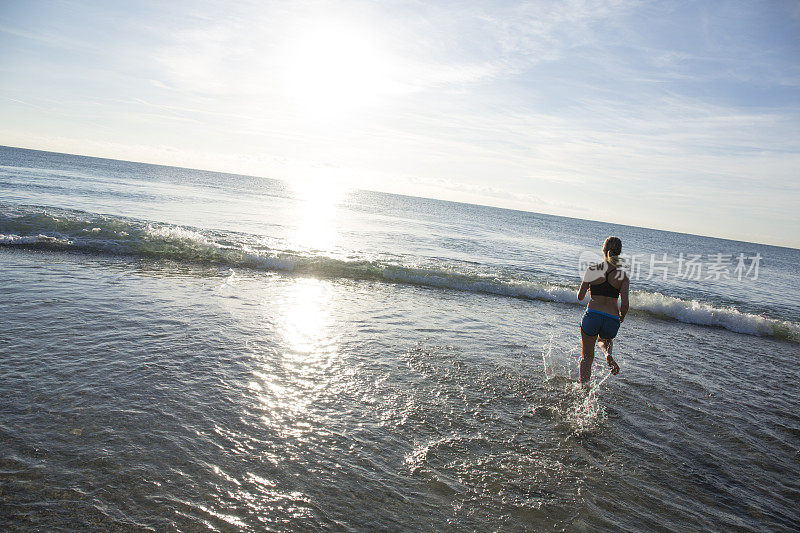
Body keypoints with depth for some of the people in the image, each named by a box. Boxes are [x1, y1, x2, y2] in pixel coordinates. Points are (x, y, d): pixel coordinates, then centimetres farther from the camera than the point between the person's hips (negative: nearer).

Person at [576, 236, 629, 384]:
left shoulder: (592, 270, 0)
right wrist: (621, 317, 15)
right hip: (612, 320, 1)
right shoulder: (623, 276, 2)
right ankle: (608, 354, 3)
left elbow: (580, 297, 5)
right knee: (604, 339, 36)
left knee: (587, 357, 15)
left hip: (592, 316, -1)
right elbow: (625, 304, -6)